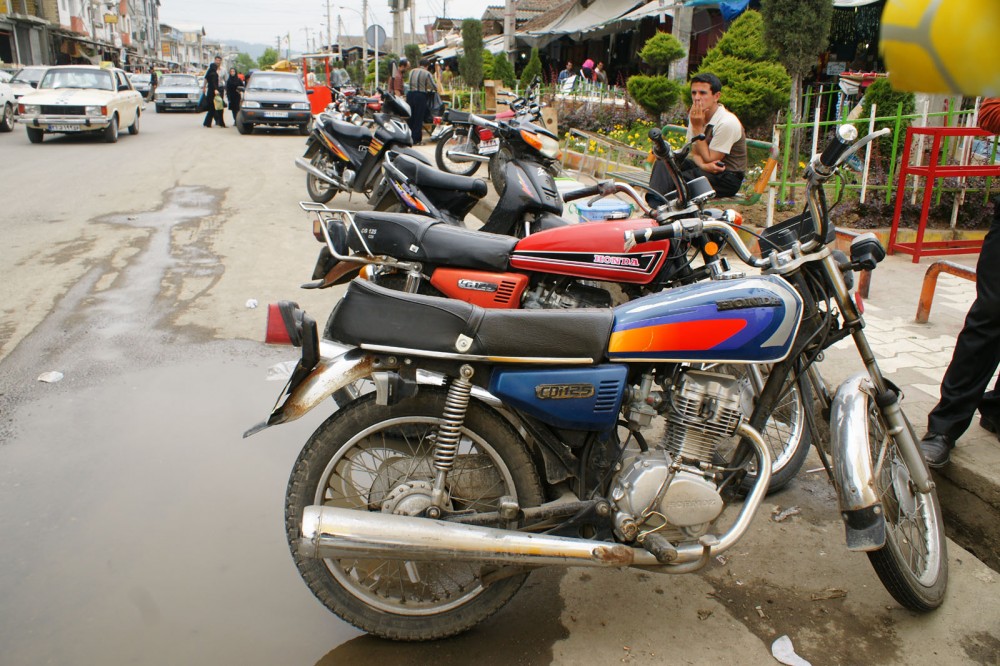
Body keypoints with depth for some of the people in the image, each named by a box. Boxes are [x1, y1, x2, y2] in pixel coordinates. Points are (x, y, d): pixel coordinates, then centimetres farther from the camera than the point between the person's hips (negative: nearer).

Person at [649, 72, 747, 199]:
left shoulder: (727, 123, -20)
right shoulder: (695, 115, 2)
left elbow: (708, 159, -18)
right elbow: (694, 152, 2)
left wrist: (697, 127, -20)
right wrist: (703, 165, -22)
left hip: (728, 178, -7)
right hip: (705, 169, 7)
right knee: (665, 161, -14)